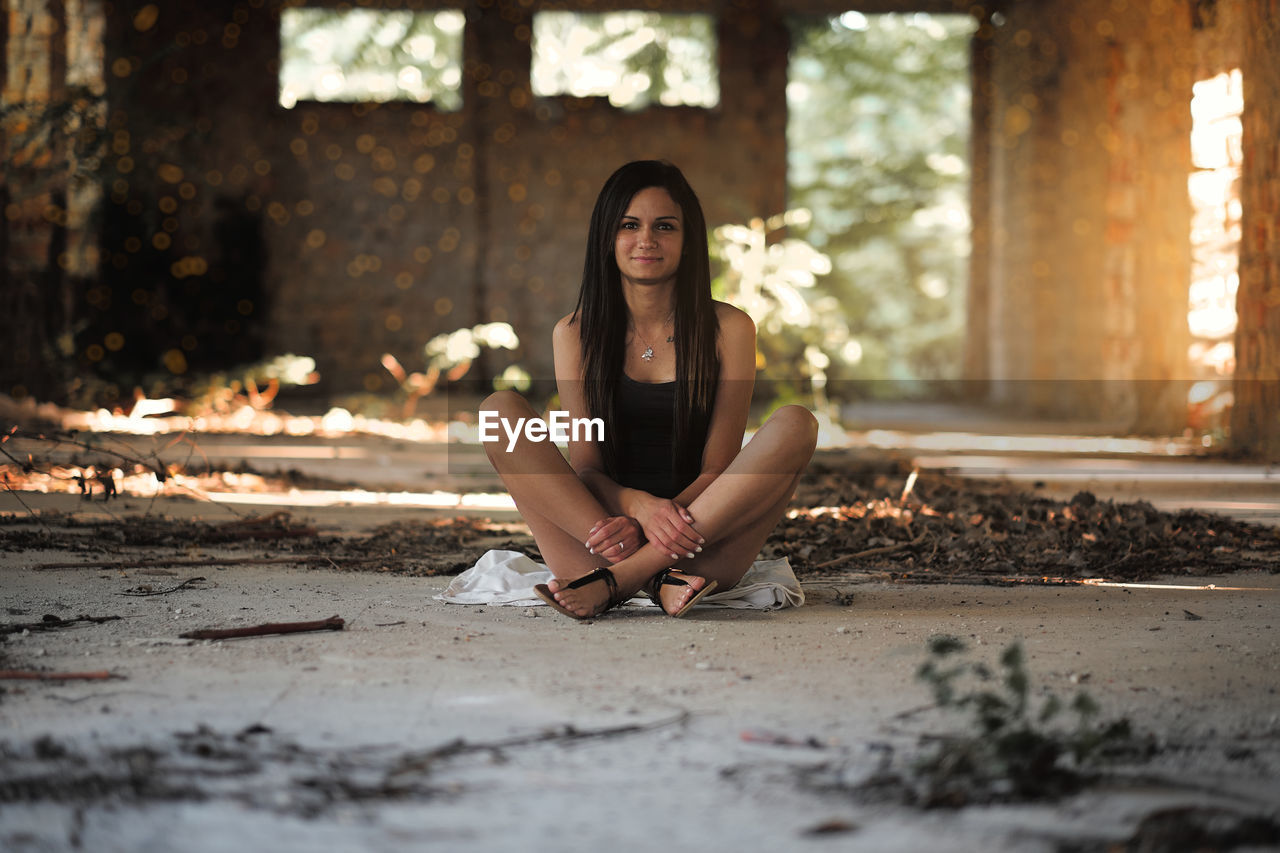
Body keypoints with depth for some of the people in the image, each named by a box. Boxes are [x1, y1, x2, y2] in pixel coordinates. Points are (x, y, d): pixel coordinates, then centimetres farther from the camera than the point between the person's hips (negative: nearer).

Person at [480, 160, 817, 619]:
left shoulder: (728, 328, 3)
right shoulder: (575, 334, 7)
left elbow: (718, 468, -2)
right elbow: (585, 465, 0)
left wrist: (644, 528, -21)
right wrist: (638, 504, -24)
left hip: (707, 536, -1)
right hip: (605, 527, 1)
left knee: (796, 424, -24)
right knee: (500, 408, -17)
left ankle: (616, 581, -31)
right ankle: (657, 580, -32)